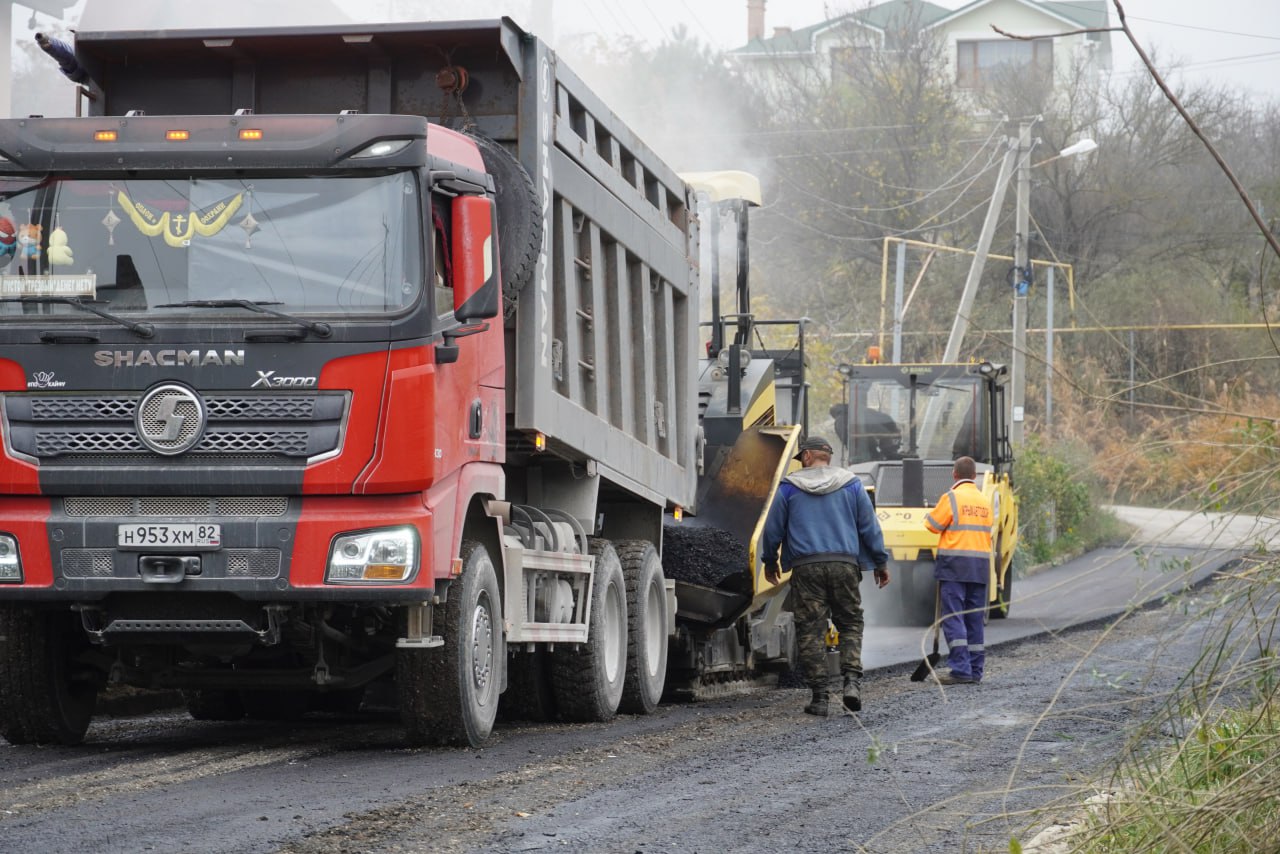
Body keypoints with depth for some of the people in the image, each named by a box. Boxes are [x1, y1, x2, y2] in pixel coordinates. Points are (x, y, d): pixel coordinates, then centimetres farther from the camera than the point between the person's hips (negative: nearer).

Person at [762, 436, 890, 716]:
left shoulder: (790, 487, 5)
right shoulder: (851, 484, 8)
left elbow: (772, 528, 10)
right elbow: (870, 526, 9)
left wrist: (770, 561, 26)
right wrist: (880, 562, 18)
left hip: (806, 567, -1)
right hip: (845, 564, 1)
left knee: (811, 632, 2)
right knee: (851, 624, 11)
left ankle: (820, 694, -2)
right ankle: (852, 680, -10)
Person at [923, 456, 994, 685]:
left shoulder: (952, 498, -8)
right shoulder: (985, 502, 13)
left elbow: (933, 525, -3)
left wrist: (929, 516, 17)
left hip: (955, 565, -6)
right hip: (979, 566, 6)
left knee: (953, 618, -6)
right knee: (974, 619, 11)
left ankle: (960, 669, -14)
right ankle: (975, 669, 12)